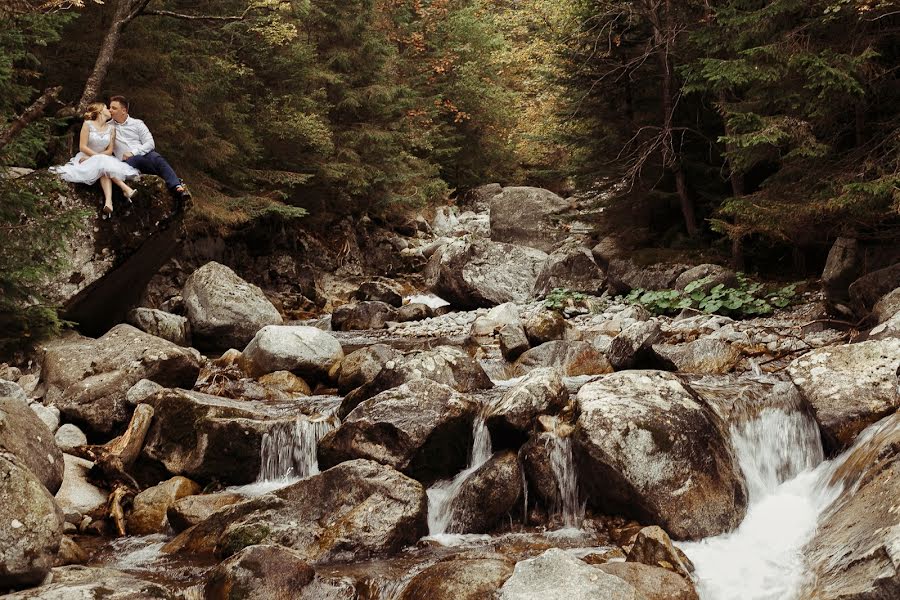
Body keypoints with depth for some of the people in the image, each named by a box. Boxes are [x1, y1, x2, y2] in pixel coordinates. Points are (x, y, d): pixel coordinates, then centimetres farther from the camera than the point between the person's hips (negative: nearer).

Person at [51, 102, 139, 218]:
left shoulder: (111, 129, 6)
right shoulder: (88, 124, -4)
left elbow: (109, 151, 0)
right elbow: (82, 147, -10)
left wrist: (95, 157, -12)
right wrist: (97, 156, -17)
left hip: (104, 158, 2)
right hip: (86, 158, -2)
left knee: (105, 170, -33)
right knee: (104, 165, -34)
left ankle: (108, 202, -54)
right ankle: (125, 188, -44)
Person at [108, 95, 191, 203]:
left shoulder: (137, 123, 15)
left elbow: (150, 143, 4)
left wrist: (133, 153, -8)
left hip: (145, 154, 1)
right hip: (127, 161, -1)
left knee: (157, 158, -33)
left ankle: (177, 187, -52)